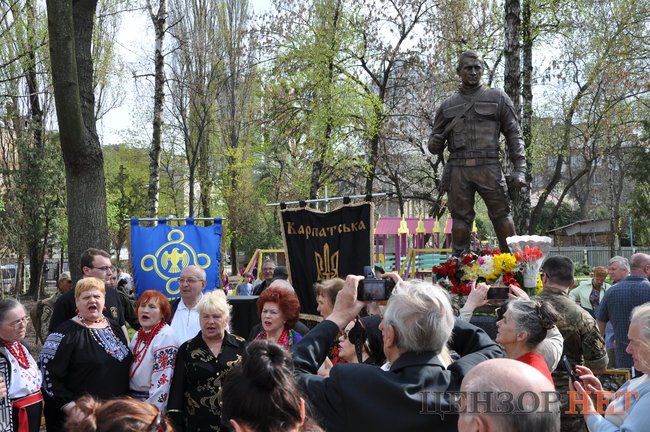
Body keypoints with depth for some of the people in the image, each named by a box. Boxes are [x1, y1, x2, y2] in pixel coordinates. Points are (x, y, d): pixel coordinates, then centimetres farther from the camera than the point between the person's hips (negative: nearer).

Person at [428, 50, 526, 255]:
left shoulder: (498, 98, 11)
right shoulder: (447, 105, 16)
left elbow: (514, 135, 8)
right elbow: (434, 145, 19)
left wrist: (519, 169, -4)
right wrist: (435, 142, -7)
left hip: (489, 168, -1)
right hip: (458, 169, 2)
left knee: (502, 219, -5)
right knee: (460, 221, 1)